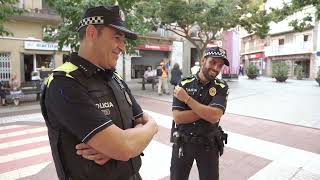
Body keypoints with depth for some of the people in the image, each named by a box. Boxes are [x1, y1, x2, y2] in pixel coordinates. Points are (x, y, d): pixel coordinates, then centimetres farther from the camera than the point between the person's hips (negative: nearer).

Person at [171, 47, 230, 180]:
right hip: (182, 142, 0)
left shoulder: (221, 87, -8)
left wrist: (187, 99, -21)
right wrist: (206, 110, -21)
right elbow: (178, 117, -17)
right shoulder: (183, 85, -9)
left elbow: (214, 116, -23)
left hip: (209, 144, 0)